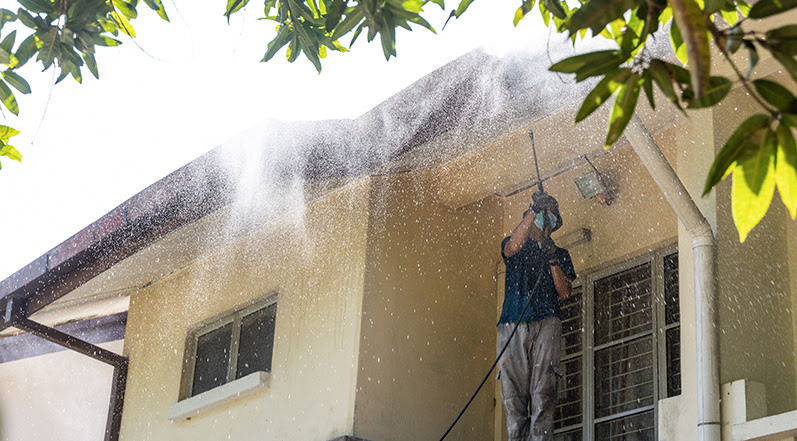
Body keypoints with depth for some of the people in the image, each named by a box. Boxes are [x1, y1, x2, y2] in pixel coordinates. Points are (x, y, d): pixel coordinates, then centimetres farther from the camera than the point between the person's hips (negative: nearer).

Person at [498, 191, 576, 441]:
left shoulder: (560, 254, 24)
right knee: (513, 396, -11)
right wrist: (534, 210, -10)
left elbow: (564, 293, 11)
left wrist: (552, 260, -4)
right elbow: (513, 246, -5)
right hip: (512, 326, 0)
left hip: (546, 324, 0)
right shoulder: (513, 246, 22)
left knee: (543, 395, -15)